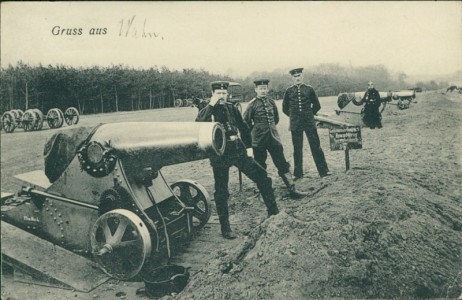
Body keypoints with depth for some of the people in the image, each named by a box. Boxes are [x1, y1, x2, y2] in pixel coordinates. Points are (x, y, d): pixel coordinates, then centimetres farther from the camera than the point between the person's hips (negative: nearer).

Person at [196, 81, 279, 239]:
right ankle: (225, 228, 14)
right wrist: (211, 104, -23)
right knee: (221, 191, 1)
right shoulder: (207, 110, -2)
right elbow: (199, 124, -24)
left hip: (238, 149, 4)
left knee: (262, 176, 2)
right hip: (220, 153, -4)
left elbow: (243, 127, 19)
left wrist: (249, 147, 14)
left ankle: (273, 211, 16)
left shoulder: (231, 108, 10)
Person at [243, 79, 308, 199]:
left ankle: (292, 190, 5)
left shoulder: (271, 102, 7)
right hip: (259, 140, -4)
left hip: (274, 137, 4)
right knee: (260, 166, 6)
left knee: (283, 164, 3)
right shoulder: (252, 104, -7)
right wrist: (256, 130, 7)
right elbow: (246, 121, 0)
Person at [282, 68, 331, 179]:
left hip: (309, 122, 0)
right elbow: (285, 108, 14)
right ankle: (298, 173, 14)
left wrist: (310, 114, 9)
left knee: (316, 146, 0)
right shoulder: (289, 91, 4)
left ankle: (323, 171, 6)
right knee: (297, 149, 5)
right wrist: (293, 116, 10)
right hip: (295, 124, 0)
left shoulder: (309, 89, 4)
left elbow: (317, 105, 13)